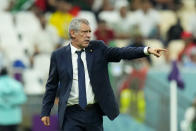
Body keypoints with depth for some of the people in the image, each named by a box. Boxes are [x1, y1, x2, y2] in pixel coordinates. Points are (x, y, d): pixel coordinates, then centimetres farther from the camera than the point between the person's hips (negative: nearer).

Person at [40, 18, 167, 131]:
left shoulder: (98, 48, 3)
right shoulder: (58, 56, 1)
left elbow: (121, 52, -7)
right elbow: (52, 85, 7)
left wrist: (147, 50, -21)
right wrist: (45, 112, 5)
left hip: (94, 113, 2)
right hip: (71, 114, -2)